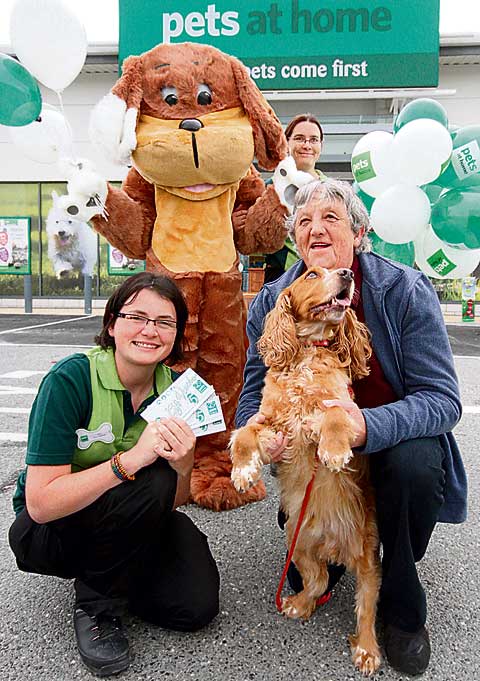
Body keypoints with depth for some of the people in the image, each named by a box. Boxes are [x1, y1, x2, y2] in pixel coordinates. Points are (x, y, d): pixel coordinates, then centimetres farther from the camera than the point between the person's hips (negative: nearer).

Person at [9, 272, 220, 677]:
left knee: (197, 604, -14)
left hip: (132, 524, 5)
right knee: (151, 483, -31)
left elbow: (174, 502, -5)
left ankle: (104, 574, 13)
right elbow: (40, 503, -28)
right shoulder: (69, 380, -25)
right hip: (47, 533, -4)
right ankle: (96, 605, -7)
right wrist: (131, 459, -37)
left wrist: (183, 466, -28)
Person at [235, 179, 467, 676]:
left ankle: (403, 608, -6)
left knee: (414, 463, -35)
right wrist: (254, 426, -31)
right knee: (307, 577, -9)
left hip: (394, 436, -2)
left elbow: (442, 398, -23)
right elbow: (255, 392, -5)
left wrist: (370, 425, -43)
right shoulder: (271, 302, -8)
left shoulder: (406, 291, -17)